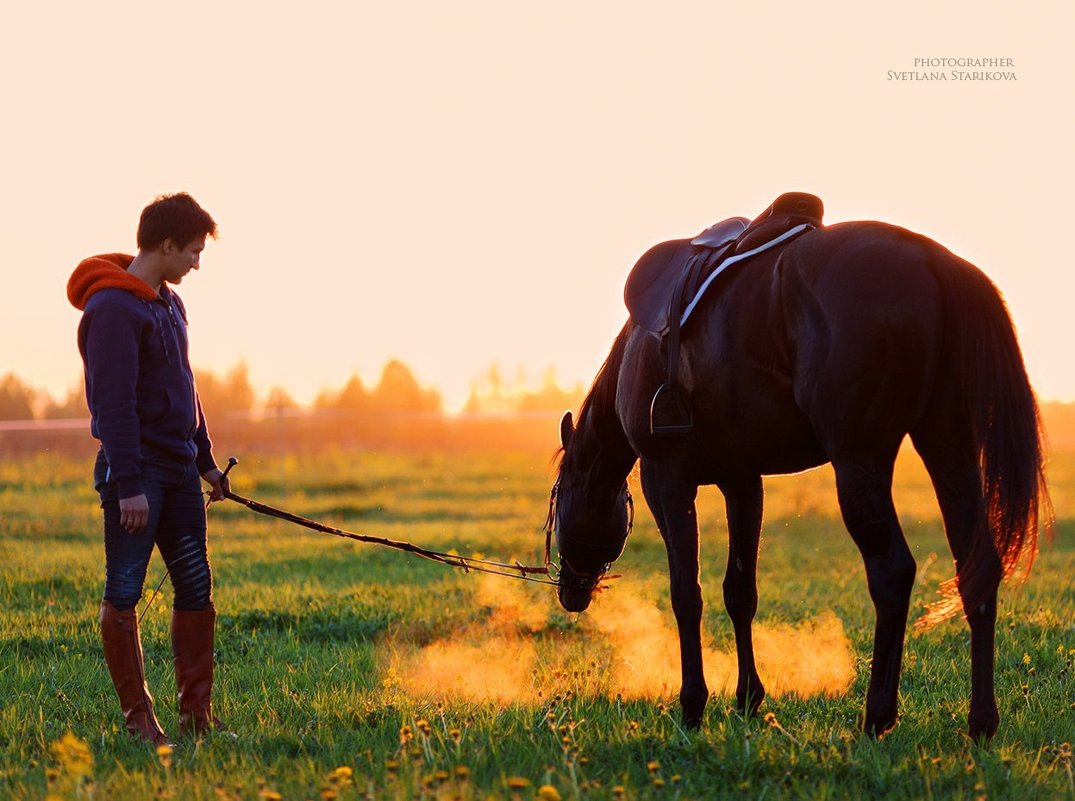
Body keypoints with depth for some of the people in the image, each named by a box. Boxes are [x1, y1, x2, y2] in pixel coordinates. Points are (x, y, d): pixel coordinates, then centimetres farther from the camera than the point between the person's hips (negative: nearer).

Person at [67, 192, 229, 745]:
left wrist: (206, 461, 23)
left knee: (196, 589, 8)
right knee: (124, 594, -3)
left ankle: (196, 715, 13)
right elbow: (114, 404, -19)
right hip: (135, 471, -9)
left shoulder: (170, 305, 15)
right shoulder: (113, 308, -14)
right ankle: (139, 719, 1)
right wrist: (128, 485, -22)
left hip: (179, 471, 9)